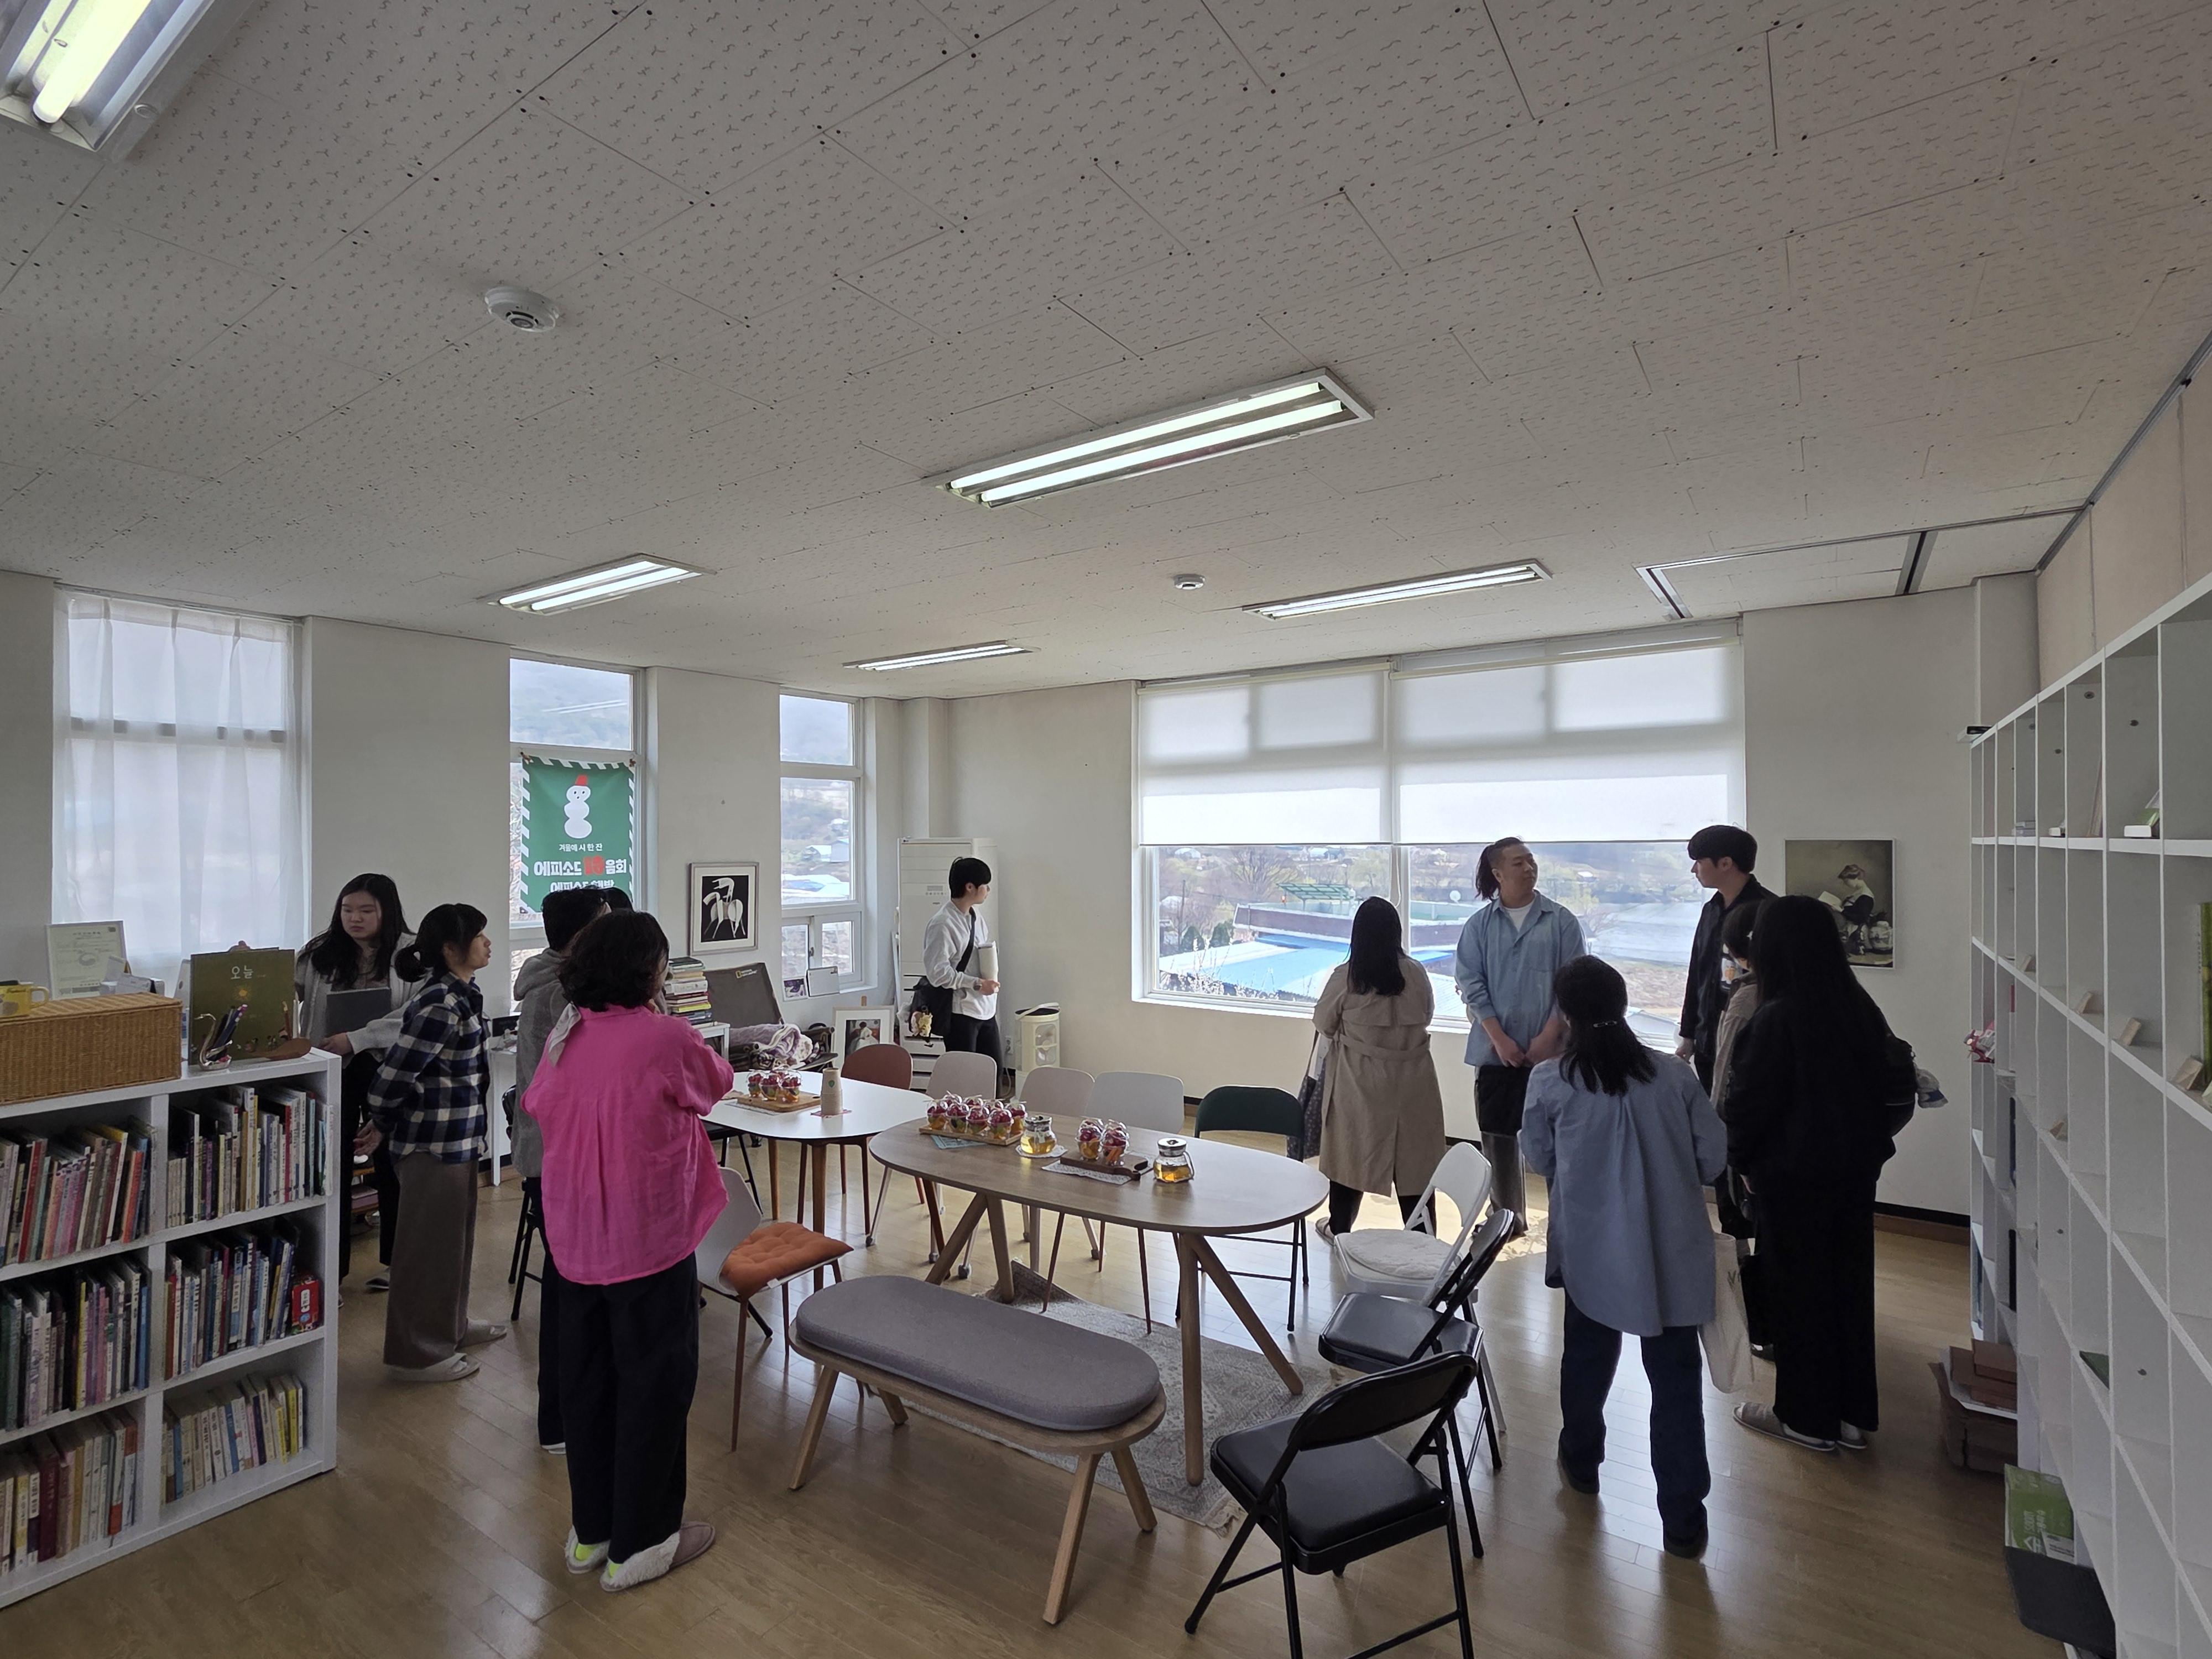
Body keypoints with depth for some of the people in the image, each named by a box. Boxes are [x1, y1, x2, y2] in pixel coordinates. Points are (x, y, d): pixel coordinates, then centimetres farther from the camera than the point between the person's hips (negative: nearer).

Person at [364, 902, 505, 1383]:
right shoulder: (441, 1006, -24)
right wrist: (389, 1128, -5)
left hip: (458, 1137, 9)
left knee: (454, 1235, 23)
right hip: (434, 1143, -9)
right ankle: (416, 1354, 23)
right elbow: (389, 1082, -23)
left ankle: (449, 1326, 41)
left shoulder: (459, 994, 5)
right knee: (429, 1245, 6)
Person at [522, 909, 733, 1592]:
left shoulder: (565, 1036, -1)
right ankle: (638, 1544, 24)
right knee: (655, 1382, 10)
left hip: (575, 1238, 7)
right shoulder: (668, 1038, -20)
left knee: (587, 1379, 20)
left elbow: (536, 1106, 15)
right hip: (647, 1237, -7)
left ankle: (590, 1530, 37)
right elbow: (717, 1083, 0)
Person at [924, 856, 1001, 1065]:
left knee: (995, 1070, 14)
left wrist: (990, 981, 6)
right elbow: (937, 972, -22)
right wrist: (977, 984, -20)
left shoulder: (976, 915, 9)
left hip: (986, 1010, 8)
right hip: (960, 1013, -8)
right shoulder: (942, 924, -19)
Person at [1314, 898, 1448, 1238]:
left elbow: (1323, 1024, -2)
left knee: (1350, 1150, 14)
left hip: (1358, 1081, -1)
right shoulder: (1416, 974, -8)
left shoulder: (1345, 977, -14)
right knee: (1412, 1156, 12)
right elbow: (1426, 1015, 9)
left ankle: (1339, 1227, 30)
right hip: (1411, 1082, 2)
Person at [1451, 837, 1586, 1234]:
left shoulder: (1561, 921, 0)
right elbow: (1470, 982, -1)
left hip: (1549, 1049, -1)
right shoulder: (1479, 925, 2)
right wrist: (1499, 1038, -9)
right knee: (1497, 1133, 9)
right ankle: (1507, 1215, 24)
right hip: (1495, 1049, 2)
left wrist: (1548, 1036, -10)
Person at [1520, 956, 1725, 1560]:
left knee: (1588, 1355, 21)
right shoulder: (1675, 1076, -9)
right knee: (1676, 1375, 11)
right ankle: (1682, 1516, 18)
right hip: (1671, 1252, 0)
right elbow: (1713, 1158, 0)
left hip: (1592, 1249, 0)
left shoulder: (1550, 1081, -12)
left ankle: (1581, 1460, 42)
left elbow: (1540, 1160, 1)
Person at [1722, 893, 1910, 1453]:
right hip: (1856, 1169, 7)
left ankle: (1808, 1417, 23)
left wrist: (1741, 1159, 1)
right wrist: (1863, 1142, 17)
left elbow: (1750, 1102, -16)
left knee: (1797, 1290, 8)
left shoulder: (1776, 1018, -23)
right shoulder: (1860, 1008, -3)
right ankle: (1854, 1413, 31)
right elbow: (1889, 1083, 7)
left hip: (1793, 1176, -7)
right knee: (1850, 1285, 17)